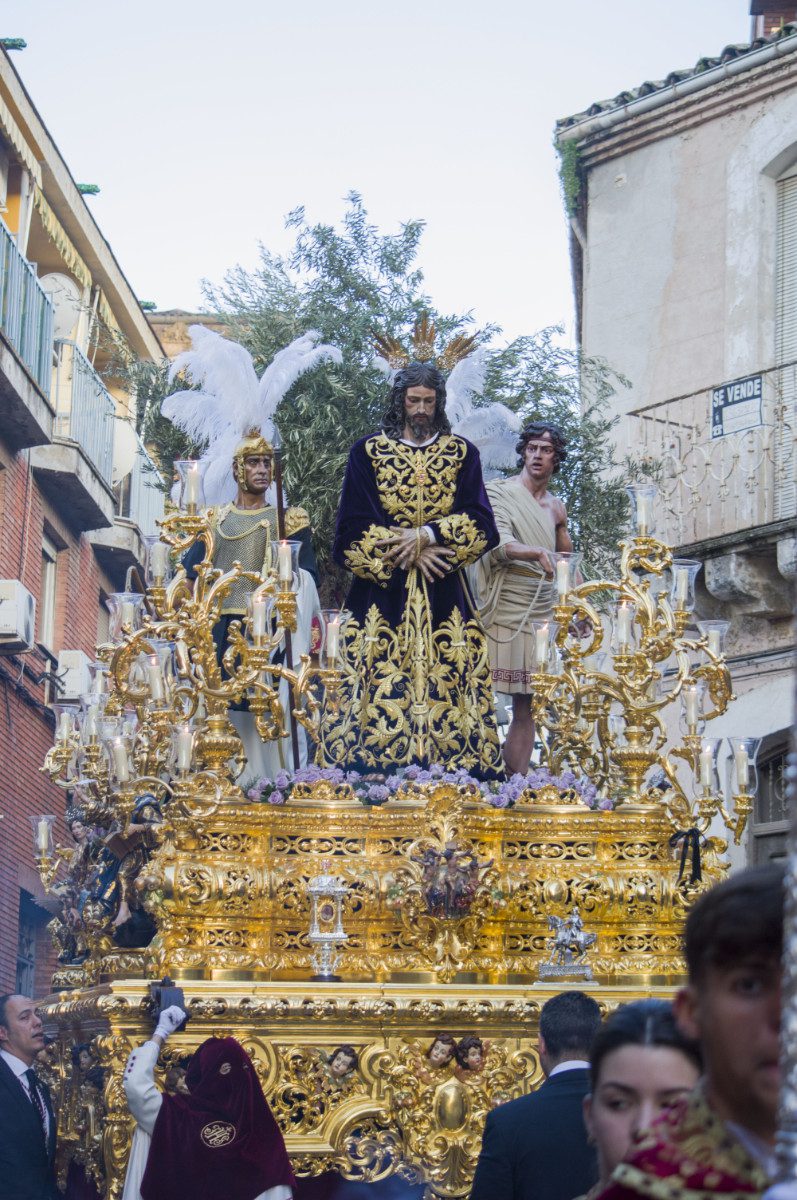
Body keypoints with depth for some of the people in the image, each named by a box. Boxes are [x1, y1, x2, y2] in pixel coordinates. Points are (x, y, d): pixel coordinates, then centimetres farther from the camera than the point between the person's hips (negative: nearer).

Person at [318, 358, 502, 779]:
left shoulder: (462, 454, 9)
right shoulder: (367, 452, 7)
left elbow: (479, 522, 0)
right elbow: (354, 526, -1)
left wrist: (425, 535, -12)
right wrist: (407, 548, -9)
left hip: (444, 595, 1)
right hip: (381, 594, -1)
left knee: (448, 683, -5)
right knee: (381, 683, -7)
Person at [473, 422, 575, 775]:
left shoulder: (556, 508, 16)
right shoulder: (500, 493, -1)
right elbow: (499, 545, -17)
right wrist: (538, 554, -33)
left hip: (541, 614, 6)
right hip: (502, 611, -6)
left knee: (525, 707, 2)